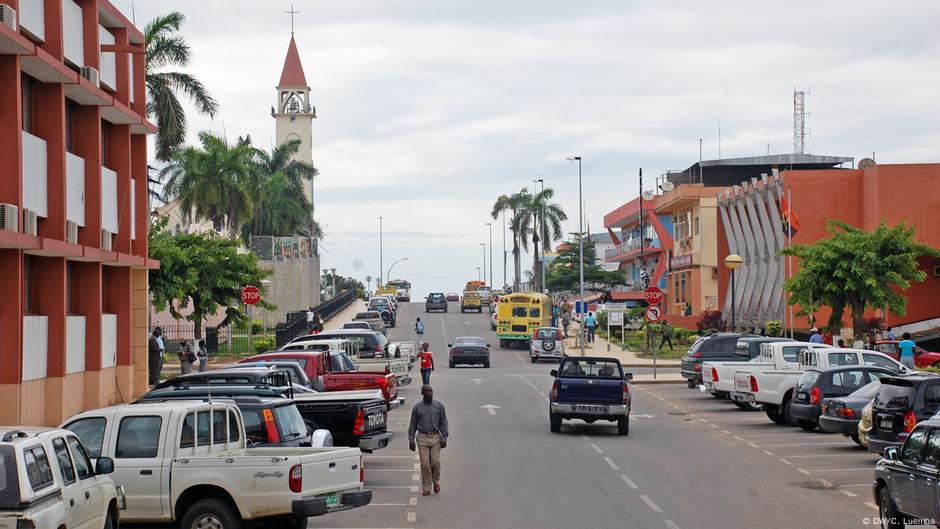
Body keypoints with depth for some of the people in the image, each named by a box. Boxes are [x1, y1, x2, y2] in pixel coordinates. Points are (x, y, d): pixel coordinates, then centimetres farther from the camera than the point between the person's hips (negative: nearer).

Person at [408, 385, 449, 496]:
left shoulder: (439, 406, 6)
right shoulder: (417, 407, 6)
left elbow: (443, 423, 7)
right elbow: (413, 424, 9)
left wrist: (444, 437, -3)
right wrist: (411, 439, 2)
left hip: (435, 437, 0)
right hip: (422, 438, 0)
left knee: (436, 461, -8)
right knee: (425, 464, -4)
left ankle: (436, 481, 19)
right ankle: (426, 488, 6)